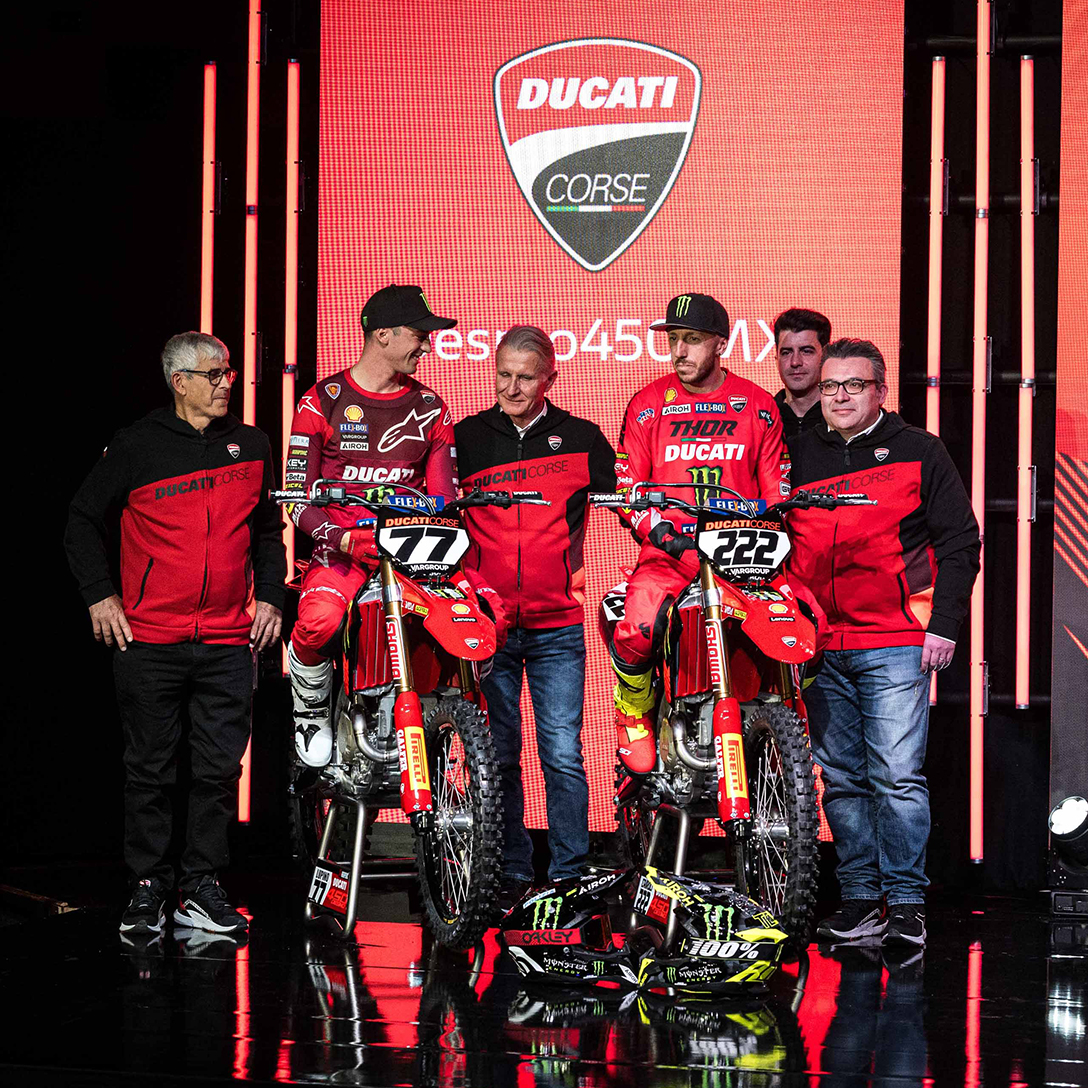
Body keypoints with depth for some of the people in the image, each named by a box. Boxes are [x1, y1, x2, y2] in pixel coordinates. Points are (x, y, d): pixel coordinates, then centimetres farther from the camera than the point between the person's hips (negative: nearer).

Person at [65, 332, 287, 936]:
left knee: (220, 769, 2)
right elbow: (85, 519, 7)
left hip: (229, 641, 3)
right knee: (151, 771, 4)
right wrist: (100, 595, 1)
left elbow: (268, 528, 20)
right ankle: (148, 887, 12)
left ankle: (203, 887, 11)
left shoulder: (251, 446, 10)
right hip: (149, 641, -2)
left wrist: (269, 595, 10)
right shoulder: (139, 446, 0)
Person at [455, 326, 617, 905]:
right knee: (497, 757, 5)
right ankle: (511, 875, 14)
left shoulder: (581, 438, 6)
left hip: (558, 625, -1)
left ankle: (568, 877, 2)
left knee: (562, 755, -5)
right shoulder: (465, 438, 8)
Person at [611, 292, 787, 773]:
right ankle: (634, 714, 3)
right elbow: (626, 484, 6)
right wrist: (658, 528, -12)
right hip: (671, 548, -1)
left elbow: (777, 488, 14)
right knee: (635, 629, -30)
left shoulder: (759, 406, 11)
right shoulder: (648, 403, 8)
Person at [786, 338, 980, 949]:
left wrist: (944, 624, -6)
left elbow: (959, 542, 2)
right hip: (819, 648, 4)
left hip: (896, 644, -4)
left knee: (896, 776, -9)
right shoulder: (799, 456, 13)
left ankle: (907, 900, -2)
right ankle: (861, 898, 14)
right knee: (843, 779, 7)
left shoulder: (919, 452, 3)